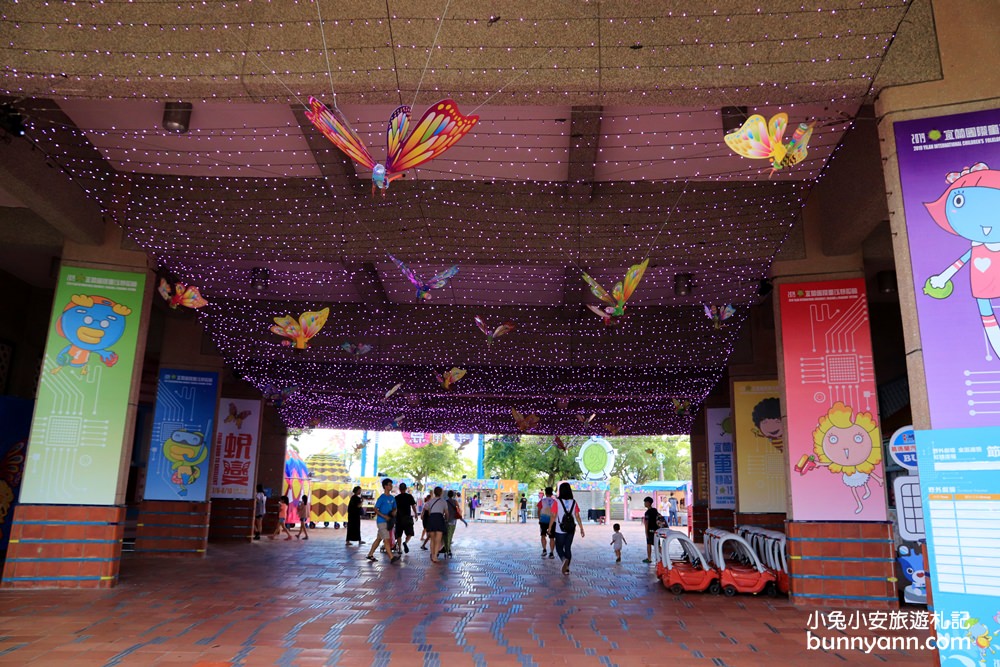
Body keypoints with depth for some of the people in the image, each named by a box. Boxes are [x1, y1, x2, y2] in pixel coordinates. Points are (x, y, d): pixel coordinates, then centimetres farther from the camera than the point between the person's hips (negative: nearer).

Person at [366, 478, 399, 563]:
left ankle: (370, 554, 24)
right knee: (387, 539, -10)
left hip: (389, 521, 8)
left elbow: (394, 508, 19)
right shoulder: (381, 498, -10)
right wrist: (384, 516, -21)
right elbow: (376, 509, -12)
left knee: (379, 539, 14)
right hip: (381, 521, -8)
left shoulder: (392, 498, 11)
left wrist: (393, 513, -4)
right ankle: (392, 557, -12)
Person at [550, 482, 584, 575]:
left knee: (559, 547, 11)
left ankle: (564, 559, -18)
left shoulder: (557, 502, -9)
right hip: (571, 529, 3)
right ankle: (567, 568, 13)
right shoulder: (574, 502, 0)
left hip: (560, 529, -3)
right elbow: (577, 516, -2)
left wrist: (550, 527, 1)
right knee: (568, 548, 14)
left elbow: (554, 516, -9)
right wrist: (581, 529, 4)